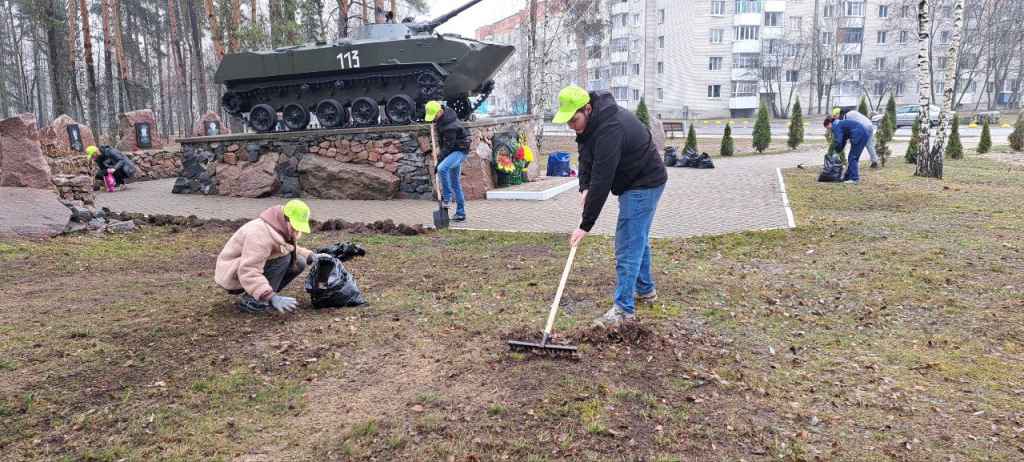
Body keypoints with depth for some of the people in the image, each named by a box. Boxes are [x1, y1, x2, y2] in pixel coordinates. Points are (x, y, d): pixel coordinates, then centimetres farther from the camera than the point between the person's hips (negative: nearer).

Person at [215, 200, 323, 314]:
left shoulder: (283, 229, -2)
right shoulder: (260, 234, -31)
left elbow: (292, 249, 19)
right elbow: (248, 273, -37)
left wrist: (310, 256, -1)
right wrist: (272, 298, -46)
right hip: (233, 277, -9)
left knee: (299, 262, -5)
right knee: (283, 258, -27)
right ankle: (251, 300, -17)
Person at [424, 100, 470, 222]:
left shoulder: (450, 125, -25)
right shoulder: (446, 115, 3)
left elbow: (448, 146, -24)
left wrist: (439, 161, -22)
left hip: (459, 151, -10)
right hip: (453, 151, 10)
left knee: (442, 169, -33)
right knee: (455, 182, 11)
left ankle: (446, 197, -18)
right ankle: (460, 213, 16)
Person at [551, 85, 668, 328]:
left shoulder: (609, 129, -33)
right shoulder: (593, 121, -2)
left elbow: (602, 181, -34)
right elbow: (586, 158, 7)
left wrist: (585, 225, -30)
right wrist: (584, 187, -11)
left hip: (644, 184, -10)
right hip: (635, 182, 10)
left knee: (628, 245, -10)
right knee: (637, 238, 21)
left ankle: (624, 308, -3)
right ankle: (645, 290, 37)